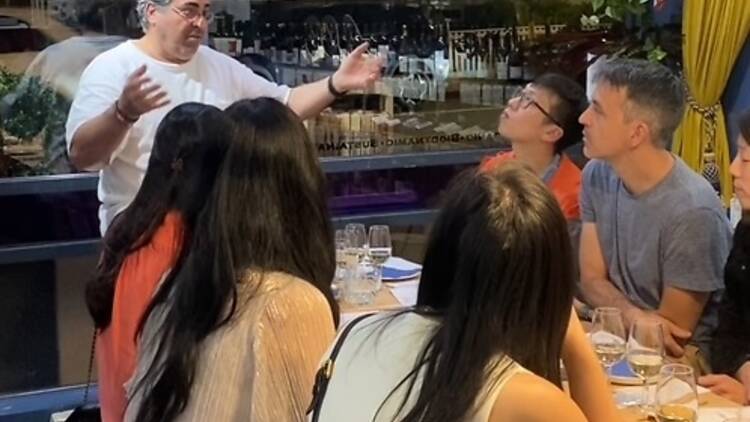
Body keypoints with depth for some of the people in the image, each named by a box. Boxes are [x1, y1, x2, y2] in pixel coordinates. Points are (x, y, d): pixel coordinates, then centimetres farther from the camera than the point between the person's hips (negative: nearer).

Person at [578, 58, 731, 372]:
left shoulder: (692, 212, -24)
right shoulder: (596, 175, -1)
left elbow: (672, 332, -15)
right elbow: (592, 280, 1)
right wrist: (632, 316, -19)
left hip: (675, 358, -6)